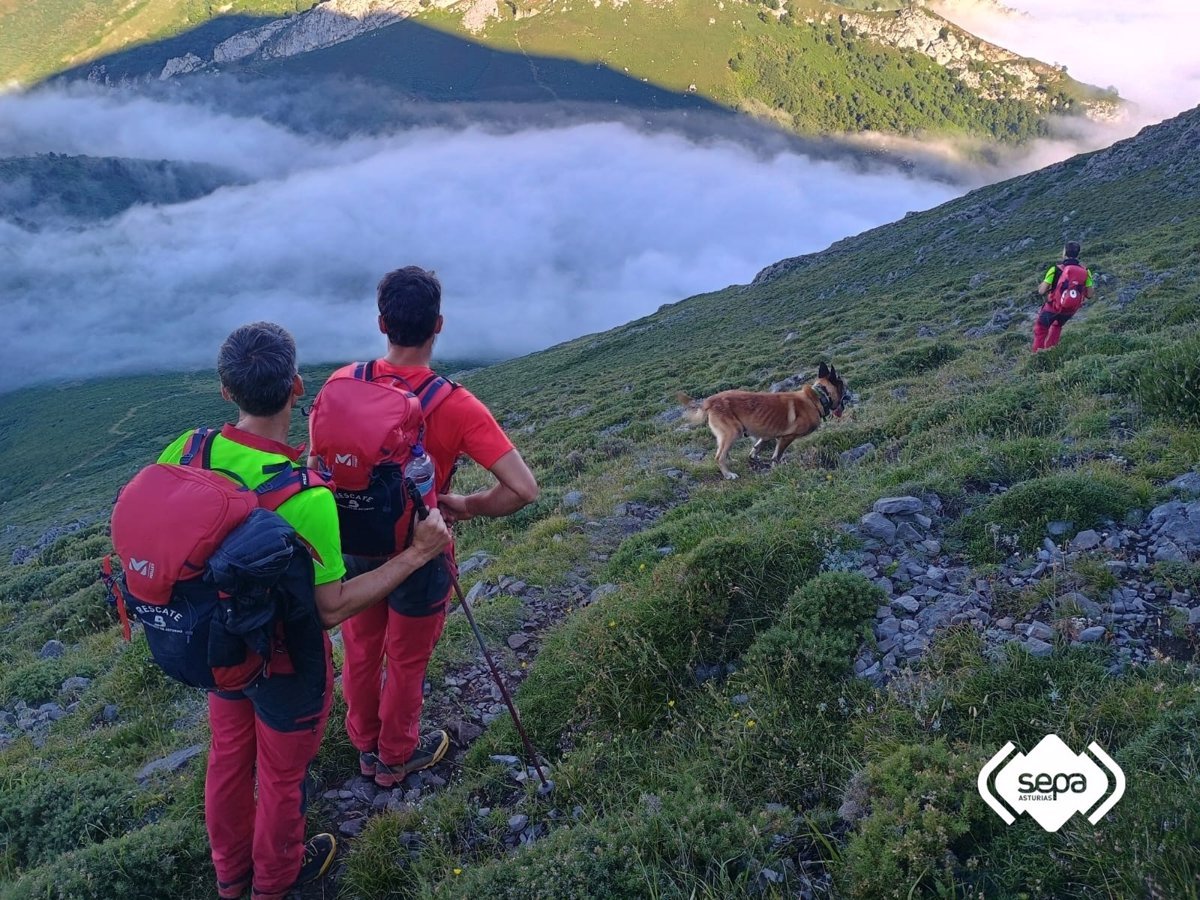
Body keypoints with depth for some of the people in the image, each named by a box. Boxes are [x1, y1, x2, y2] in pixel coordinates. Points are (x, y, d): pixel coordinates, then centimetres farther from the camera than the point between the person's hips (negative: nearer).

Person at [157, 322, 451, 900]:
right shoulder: (305, 495, -36)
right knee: (282, 775, 21)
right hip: (284, 661, -6)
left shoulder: (185, 451, -18)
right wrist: (417, 552, -25)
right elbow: (332, 609, -28)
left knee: (228, 755, 28)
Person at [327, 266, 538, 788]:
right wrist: (466, 506, -13)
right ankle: (395, 759, 43)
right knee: (406, 664, 20)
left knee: (360, 654, 26)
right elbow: (524, 489, -30)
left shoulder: (343, 384, -15)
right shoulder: (456, 407, -27)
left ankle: (365, 746, 50)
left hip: (353, 547, 4)